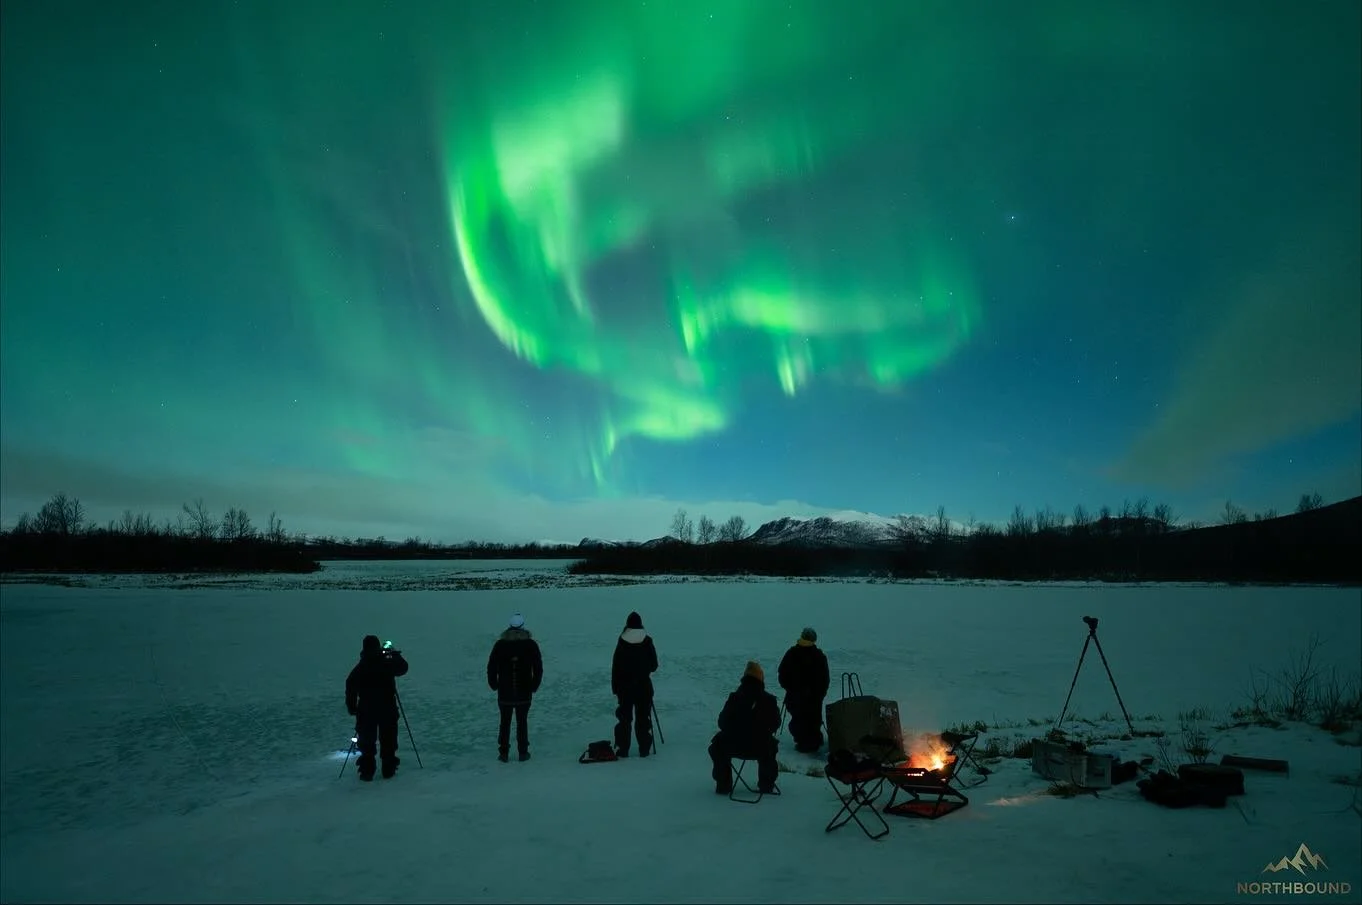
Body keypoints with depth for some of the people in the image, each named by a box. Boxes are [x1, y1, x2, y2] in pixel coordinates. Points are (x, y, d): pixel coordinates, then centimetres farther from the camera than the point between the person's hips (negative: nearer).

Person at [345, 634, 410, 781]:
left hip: (366, 711, 0)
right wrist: (395, 654, 21)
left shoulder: (359, 668, -6)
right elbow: (403, 668, 10)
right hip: (388, 709, 0)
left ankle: (367, 772, 10)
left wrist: (352, 708, 3)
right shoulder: (388, 663, -9)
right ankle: (388, 770, 15)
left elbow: (350, 689, -7)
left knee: (366, 743, 10)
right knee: (388, 741, 11)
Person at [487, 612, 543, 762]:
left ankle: (503, 753, 16)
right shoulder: (531, 644, -6)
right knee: (522, 722, 11)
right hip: (524, 693, 0)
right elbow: (538, 668, -3)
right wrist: (534, 687, 10)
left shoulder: (500, 644, -5)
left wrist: (494, 685, 11)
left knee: (505, 723, 13)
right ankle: (523, 753, 14)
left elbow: (491, 667, -2)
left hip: (504, 693, 0)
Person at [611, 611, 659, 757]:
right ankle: (644, 749, 8)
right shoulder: (647, 640, -6)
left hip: (625, 686, 0)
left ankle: (622, 750, 8)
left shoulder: (622, 641, -7)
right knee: (644, 718, 7)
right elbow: (654, 665, 1)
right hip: (643, 685, 0)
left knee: (624, 718, 8)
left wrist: (615, 687, 3)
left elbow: (615, 666, -5)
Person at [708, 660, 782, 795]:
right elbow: (775, 724, 7)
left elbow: (722, 723, 0)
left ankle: (723, 785, 27)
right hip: (761, 749, 1)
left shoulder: (734, 698, -9)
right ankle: (766, 785, 38)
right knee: (771, 744, 36)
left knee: (717, 745, 30)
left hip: (733, 747, -1)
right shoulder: (769, 700, -7)